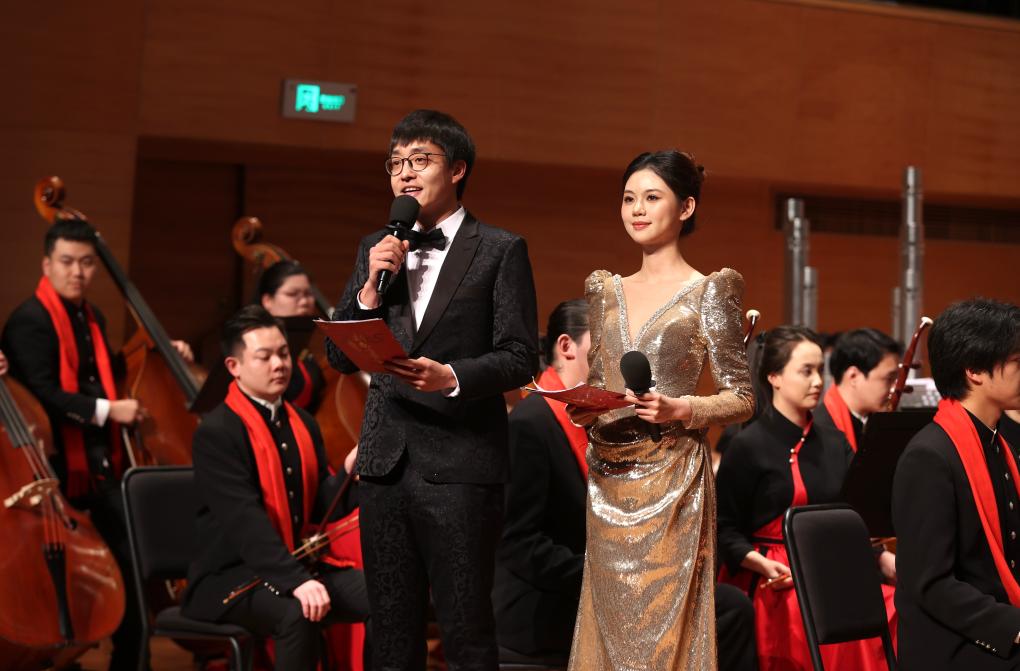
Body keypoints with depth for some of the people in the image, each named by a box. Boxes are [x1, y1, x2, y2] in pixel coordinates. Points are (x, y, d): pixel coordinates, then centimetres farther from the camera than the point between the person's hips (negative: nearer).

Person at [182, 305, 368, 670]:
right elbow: (246, 520, -24)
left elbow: (321, 509, 6)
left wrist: (349, 474, -15)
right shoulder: (217, 432, -12)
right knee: (298, 615, -36)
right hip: (232, 573, -7)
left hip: (298, 561, 7)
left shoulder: (302, 423, 12)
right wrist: (296, 580, -34)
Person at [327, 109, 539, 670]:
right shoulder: (376, 249, 13)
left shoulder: (501, 251, -1)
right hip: (385, 458, 5)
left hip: (460, 461, -5)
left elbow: (520, 358, -6)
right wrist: (371, 288, -6)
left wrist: (452, 377, -22)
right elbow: (340, 357, 10)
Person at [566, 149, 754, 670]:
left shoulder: (707, 292, -2)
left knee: (662, 624, -5)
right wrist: (582, 411, -4)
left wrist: (678, 409, -20)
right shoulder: (606, 291, 13)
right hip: (608, 480, 5)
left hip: (669, 480, -5)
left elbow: (741, 398, -3)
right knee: (609, 626, 7)